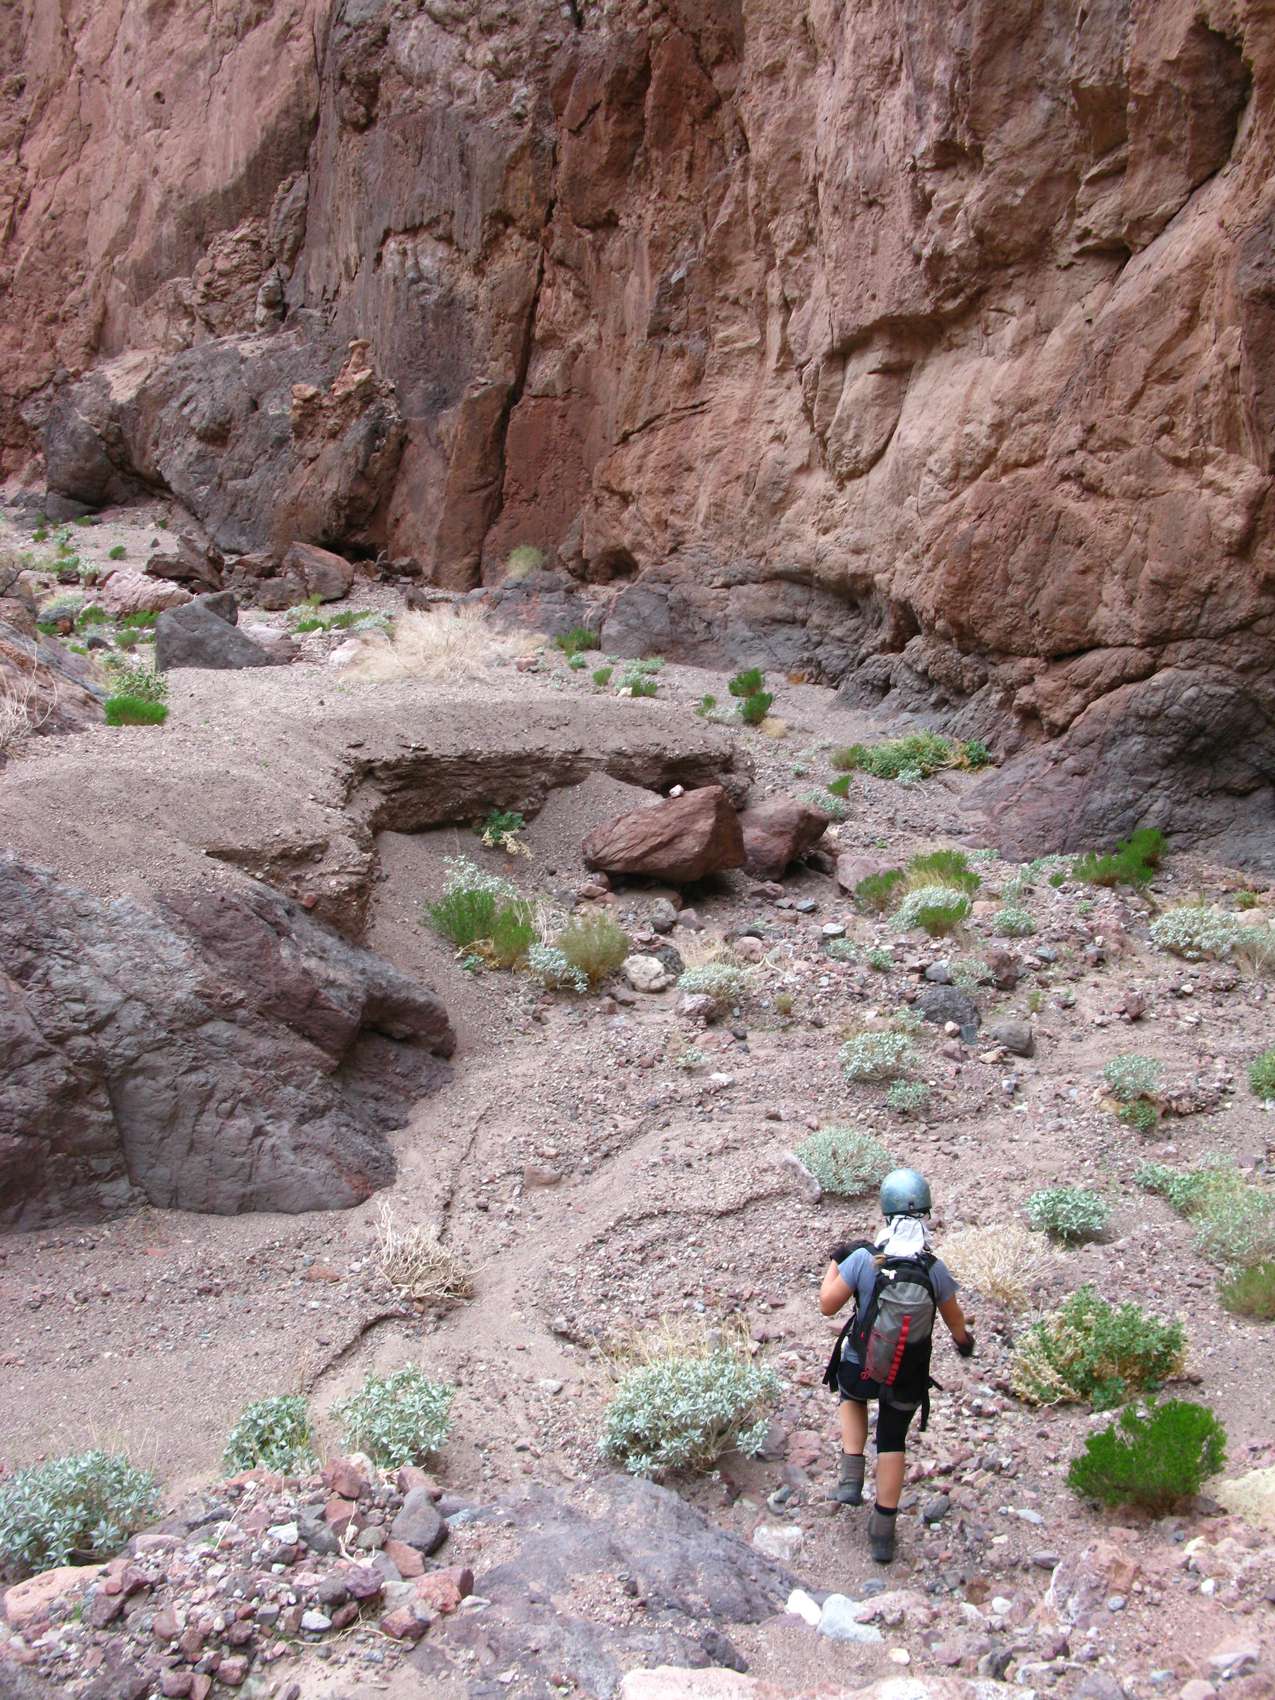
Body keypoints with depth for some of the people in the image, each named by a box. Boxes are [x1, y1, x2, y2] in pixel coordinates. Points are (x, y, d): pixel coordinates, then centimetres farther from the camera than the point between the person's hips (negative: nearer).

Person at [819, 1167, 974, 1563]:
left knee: (851, 1397, 34)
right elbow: (955, 1320, 0)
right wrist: (964, 1340, 23)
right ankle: (882, 1532, 27)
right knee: (893, 1442, 22)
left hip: (860, 1368, 0)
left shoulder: (863, 1259, -23)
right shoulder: (935, 1269, -18)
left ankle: (851, 1477, 19)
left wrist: (835, 1262, 3)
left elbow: (827, 1305, -12)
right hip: (909, 1378, 1)